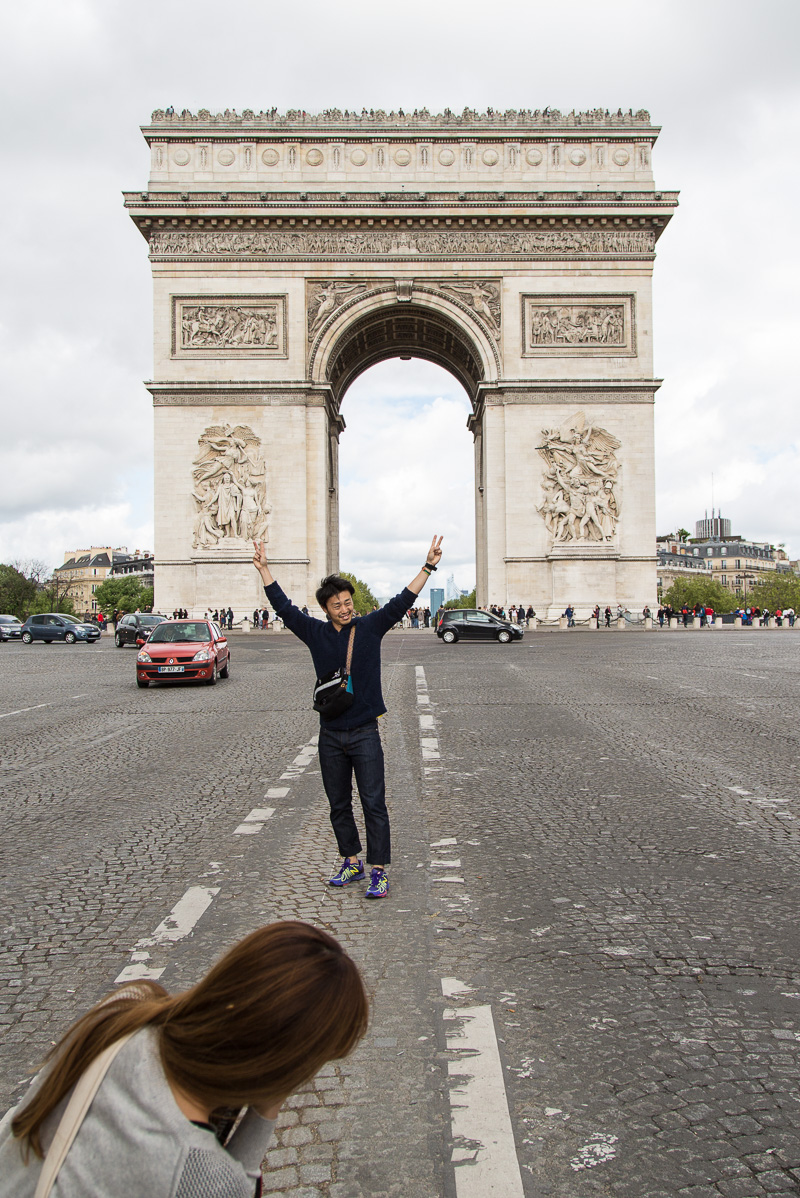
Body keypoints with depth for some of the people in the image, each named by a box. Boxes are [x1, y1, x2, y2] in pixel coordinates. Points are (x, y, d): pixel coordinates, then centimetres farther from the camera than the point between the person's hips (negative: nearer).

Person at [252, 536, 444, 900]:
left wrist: (428, 567, -16)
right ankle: (351, 862, 28)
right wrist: (264, 569, 0)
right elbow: (283, 607, 4)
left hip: (364, 733, -3)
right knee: (338, 805, 13)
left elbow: (401, 603, -7)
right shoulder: (316, 633, 4)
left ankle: (378, 872, 3)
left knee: (374, 803, -3)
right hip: (330, 735, 3)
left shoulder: (370, 626, -1)